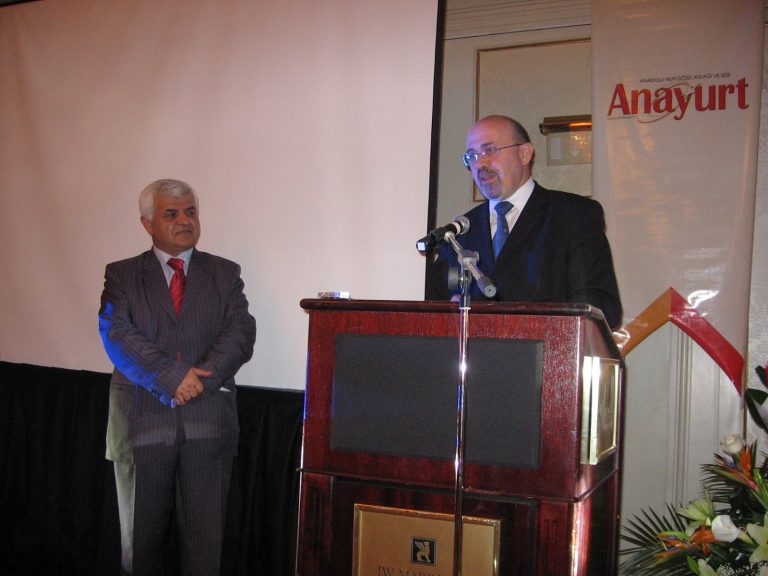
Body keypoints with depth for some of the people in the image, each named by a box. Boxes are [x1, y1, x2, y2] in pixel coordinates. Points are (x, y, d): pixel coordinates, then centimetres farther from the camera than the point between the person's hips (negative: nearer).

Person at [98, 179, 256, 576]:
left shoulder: (225, 273, 10)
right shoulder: (121, 275, 8)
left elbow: (241, 334, -2)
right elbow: (116, 335, -7)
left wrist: (199, 380, -16)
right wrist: (171, 378, -17)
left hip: (208, 422, 0)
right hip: (142, 420, 0)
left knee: (205, 537, 4)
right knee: (142, 534, 12)